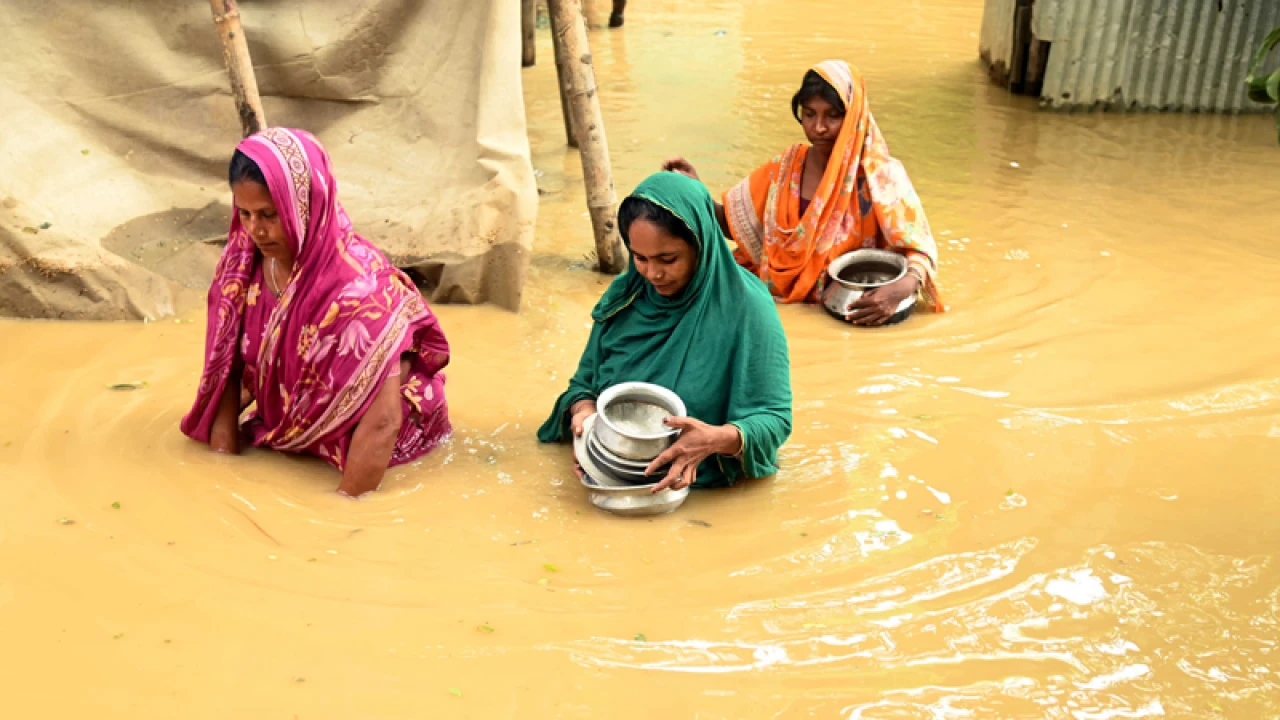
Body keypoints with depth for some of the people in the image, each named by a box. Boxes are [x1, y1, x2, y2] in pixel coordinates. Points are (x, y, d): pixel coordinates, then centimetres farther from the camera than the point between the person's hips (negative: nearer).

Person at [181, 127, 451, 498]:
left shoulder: (359, 283, -29)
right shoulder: (242, 262, -11)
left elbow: (382, 423, -31)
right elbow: (224, 370, -3)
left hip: (352, 445, -5)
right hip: (284, 432, 6)